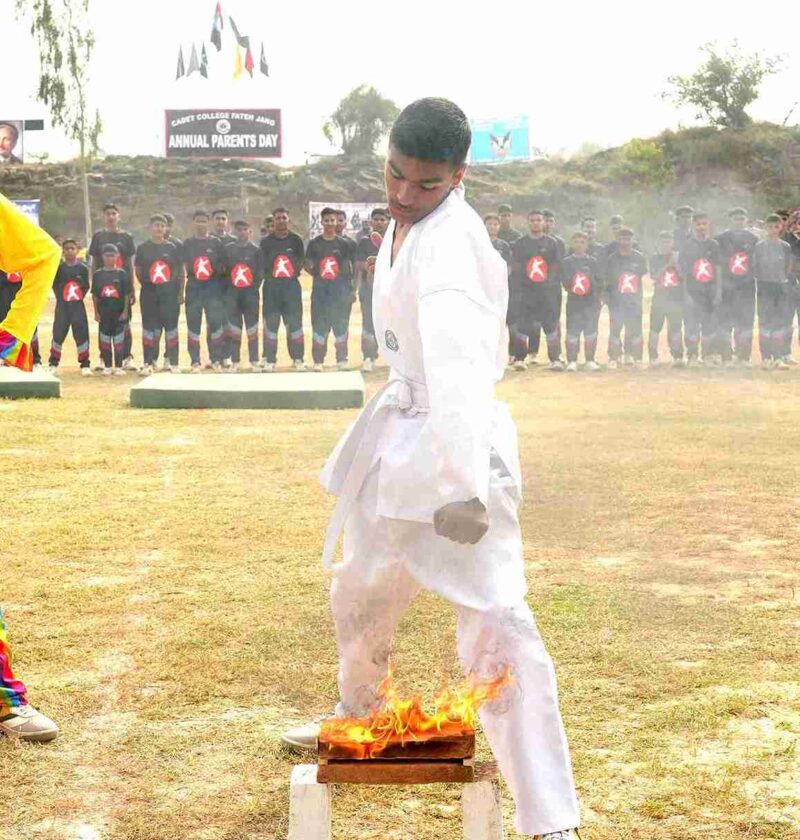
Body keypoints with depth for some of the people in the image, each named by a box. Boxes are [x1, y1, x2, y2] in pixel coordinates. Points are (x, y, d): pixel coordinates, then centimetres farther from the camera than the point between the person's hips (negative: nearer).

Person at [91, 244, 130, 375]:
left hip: (119, 311, -1)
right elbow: (94, 295, 4)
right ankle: (107, 366, 15)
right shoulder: (98, 274, 3)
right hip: (103, 311, 1)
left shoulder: (122, 273, -1)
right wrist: (96, 312, 1)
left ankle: (118, 366, 10)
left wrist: (125, 311, -5)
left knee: (119, 338, 3)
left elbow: (126, 294, -1)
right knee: (105, 338, 7)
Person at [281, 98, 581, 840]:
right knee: (360, 592, 25)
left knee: (494, 624, -15)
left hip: (457, 440, -9)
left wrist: (465, 487, -44)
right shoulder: (408, 224, 4)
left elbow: (457, 367, -36)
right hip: (400, 431, 9)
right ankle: (357, 715, 53)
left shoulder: (448, 242, -24)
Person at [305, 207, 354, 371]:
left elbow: (348, 267, 6)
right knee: (319, 325, 1)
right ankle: (318, 361, 6)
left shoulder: (343, 243, 6)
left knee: (341, 324, 3)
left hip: (340, 288, 0)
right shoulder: (314, 243, 5)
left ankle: (342, 359, 10)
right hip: (320, 289, 0)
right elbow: (308, 265, 8)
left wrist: (350, 289, 1)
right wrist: (315, 272, -9)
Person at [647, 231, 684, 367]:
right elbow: (653, 276, -5)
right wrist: (667, 265, -12)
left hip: (676, 298, 0)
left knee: (676, 328, -1)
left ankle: (678, 356, 0)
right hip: (659, 298, 0)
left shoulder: (679, 257, 7)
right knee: (655, 327, -2)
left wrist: (676, 263, -13)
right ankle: (653, 356, 3)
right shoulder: (655, 258, 8)